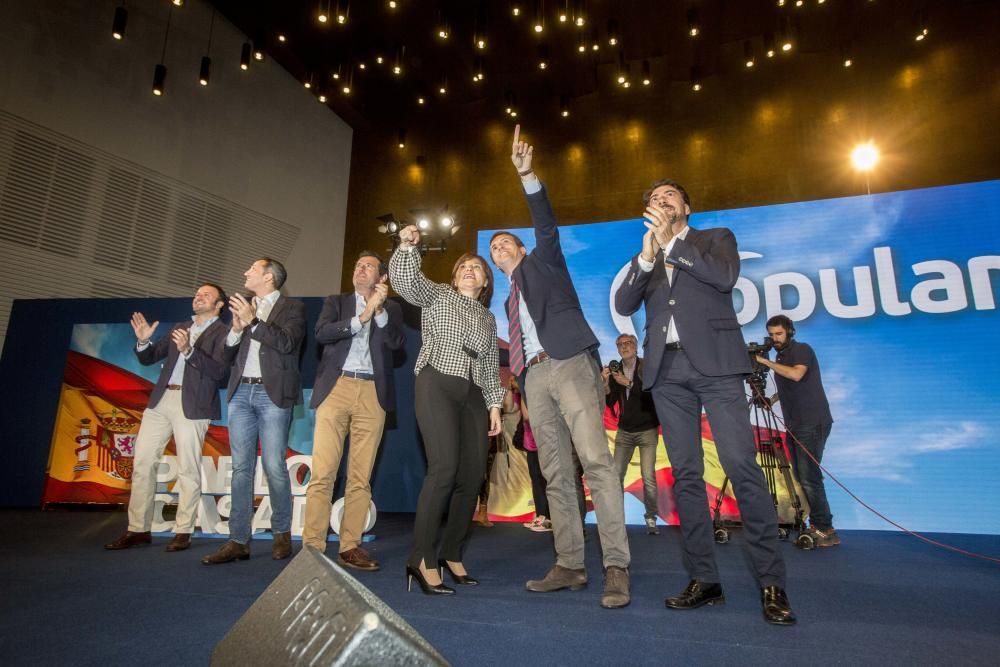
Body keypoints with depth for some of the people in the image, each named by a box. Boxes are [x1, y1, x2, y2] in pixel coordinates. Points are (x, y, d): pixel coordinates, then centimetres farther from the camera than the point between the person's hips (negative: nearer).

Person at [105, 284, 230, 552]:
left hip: (192, 405, -6)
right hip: (160, 400, 7)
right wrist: (143, 341, 0)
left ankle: (183, 532, 9)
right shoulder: (179, 328, 21)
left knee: (188, 469, -2)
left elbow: (219, 370, -13)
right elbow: (148, 358, 20)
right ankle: (138, 529, 16)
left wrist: (189, 350, -24)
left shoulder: (223, 333, 0)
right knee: (142, 464, 6)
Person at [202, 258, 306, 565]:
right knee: (241, 467, 4)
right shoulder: (244, 307, 19)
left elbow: (286, 343, -13)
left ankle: (281, 534, 12)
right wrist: (236, 328, -2)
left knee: (274, 467, -3)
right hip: (241, 392, 5)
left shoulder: (292, 308, 4)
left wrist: (252, 321, -14)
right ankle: (239, 541, 9)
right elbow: (229, 354, 16)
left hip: (273, 393, -5)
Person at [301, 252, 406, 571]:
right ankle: (312, 546, 1)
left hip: (373, 394, 1)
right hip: (336, 388, 0)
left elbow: (396, 341, 0)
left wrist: (379, 309, -10)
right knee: (322, 473, -6)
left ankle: (350, 546, 10)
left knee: (361, 477, 2)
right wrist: (362, 316, -8)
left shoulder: (391, 309, 17)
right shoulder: (336, 302, 16)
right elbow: (322, 333, -2)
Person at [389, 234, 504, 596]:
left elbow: (492, 365, 20)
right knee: (444, 467, -20)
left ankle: (452, 554, 11)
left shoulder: (488, 318, 24)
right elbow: (405, 281, -5)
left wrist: (494, 404, 11)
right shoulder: (438, 295, 14)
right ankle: (422, 559, -14)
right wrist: (407, 247, -16)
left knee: (472, 476, -2)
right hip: (437, 385, -5)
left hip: (473, 394, 5)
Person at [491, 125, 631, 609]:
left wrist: (527, 176, -14)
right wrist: (522, 393, 17)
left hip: (569, 365, -7)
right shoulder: (511, 300, 29)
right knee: (555, 474, 3)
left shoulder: (542, 261, 15)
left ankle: (616, 567, -14)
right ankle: (569, 566, 8)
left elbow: (547, 225, -3)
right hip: (535, 377, 7)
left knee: (595, 461, -16)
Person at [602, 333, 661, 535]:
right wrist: (606, 383, -17)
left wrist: (629, 383, -25)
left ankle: (651, 519, 4)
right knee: (616, 475, -5)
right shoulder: (615, 371, 2)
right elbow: (610, 403, -1)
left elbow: (653, 393, -19)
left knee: (648, 477, -9)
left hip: (647, 430, -3)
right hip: (624, 431, 3)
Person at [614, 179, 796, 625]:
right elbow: (623, 306, 6)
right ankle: (704, 580, 7)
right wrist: (647, 257, -5)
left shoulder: (716, 238, 15)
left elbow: (726, 276, -6)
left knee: (742, 468, -11)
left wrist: (673, 242, -6)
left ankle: (772, 583, -3)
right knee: (686, 475, 2)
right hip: (667, 371, 3)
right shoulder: (645, 259, 22)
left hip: (714, 363, -3)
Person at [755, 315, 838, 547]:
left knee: (809, 478, -12)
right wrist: (771, 399, 9)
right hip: (794, 425, 8)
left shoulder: (802, 349, -6)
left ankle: (825, 530, -7)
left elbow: (796, 374, -25)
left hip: (812, 423, -8)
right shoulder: (781, 358, 17)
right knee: (802, 478, 6)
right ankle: (816, 524, 12)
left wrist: (766, 361, -20)